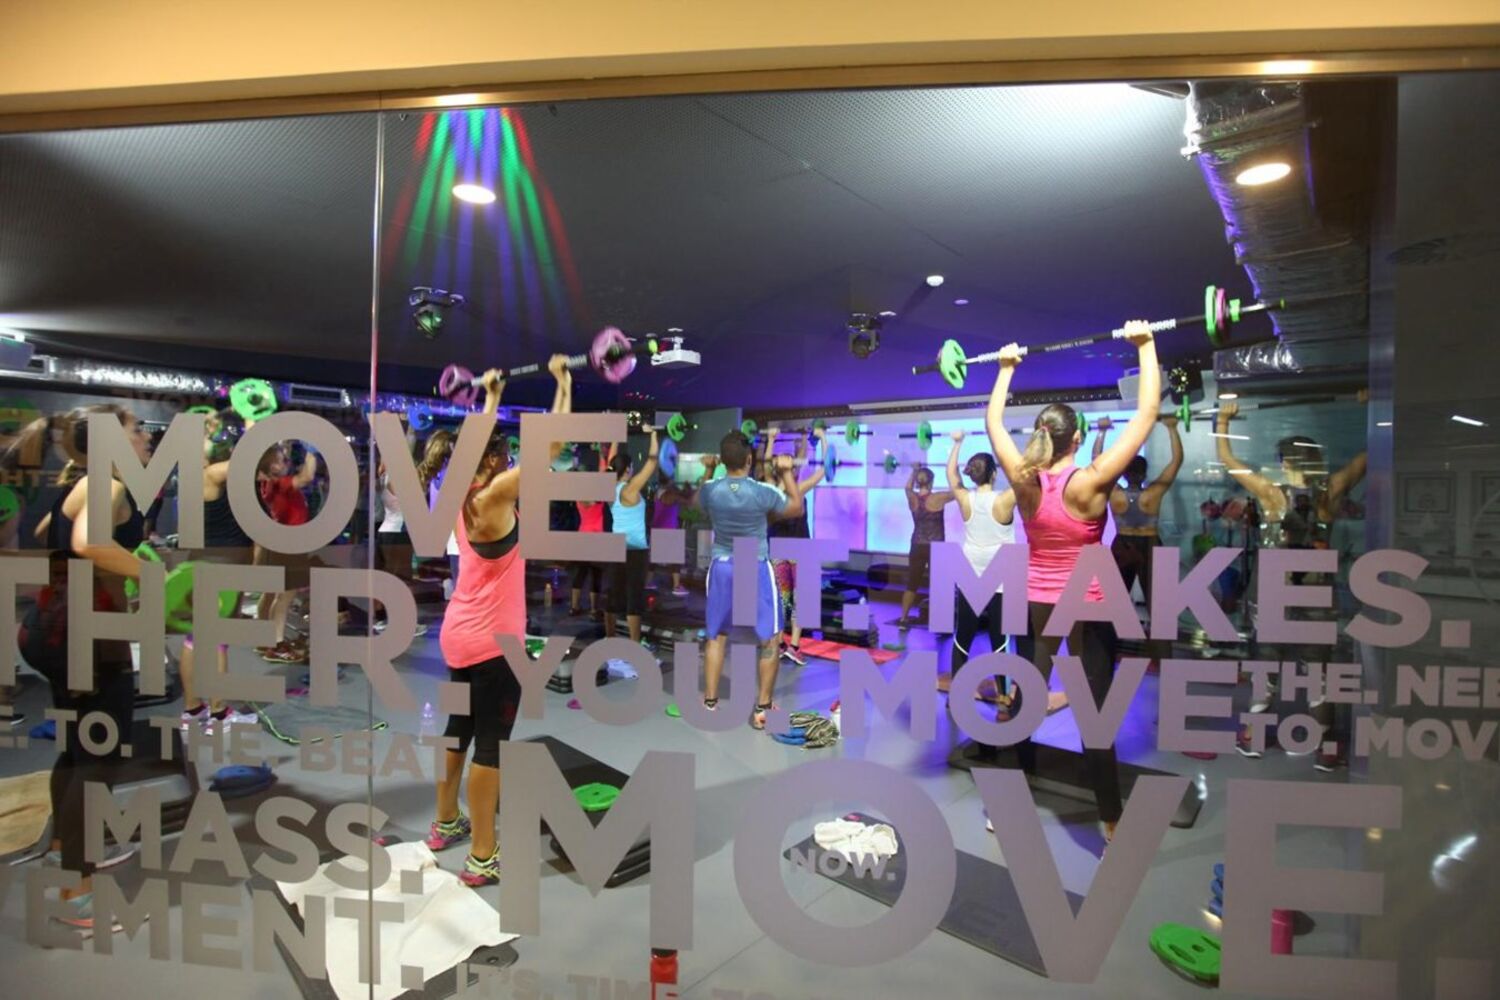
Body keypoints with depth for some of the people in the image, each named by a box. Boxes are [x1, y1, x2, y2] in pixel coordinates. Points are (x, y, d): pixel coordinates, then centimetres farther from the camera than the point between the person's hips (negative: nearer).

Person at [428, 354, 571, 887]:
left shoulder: (461, 494, 5)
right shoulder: (493, 498, -18)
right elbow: (552, 443, -23)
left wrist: (492, 397, 33)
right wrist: (564, 384, -13)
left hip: (459, 633, 9)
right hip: (492, 640, -9)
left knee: (459, 729, 22)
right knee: (491, 743, -1)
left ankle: (445, 823, 40)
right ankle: (483, 859, 10)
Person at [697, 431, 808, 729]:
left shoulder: (710, 490, -9)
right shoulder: (763, 492, -17)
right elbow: (797, 508, 1)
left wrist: (707, 472, 21)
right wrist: (787, 473, 5)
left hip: (722, 568, 3)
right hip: (756, 570, -3)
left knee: (715, 636, 16)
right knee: (769, 639, 9)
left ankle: (710, 703, 22)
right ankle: (762, 708, 12)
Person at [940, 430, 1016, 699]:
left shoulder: (964, 499, -4)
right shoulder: (1004, 501, -14)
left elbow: (951, 472, 11)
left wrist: (957, 442, 22)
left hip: (970, 578, 3)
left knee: (963, 636, 11)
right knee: (999, 639, 4)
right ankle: (1002, 695, 10)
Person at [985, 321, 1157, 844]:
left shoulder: (1023, 480, -7)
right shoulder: (1090, 483, -18)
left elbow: (994, 422, 7)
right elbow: (1146, 414, -15)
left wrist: (1006, 368, 16)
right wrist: (1145, 348, -8)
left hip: (1035, 605, 4)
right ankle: (1113, 825, 14)